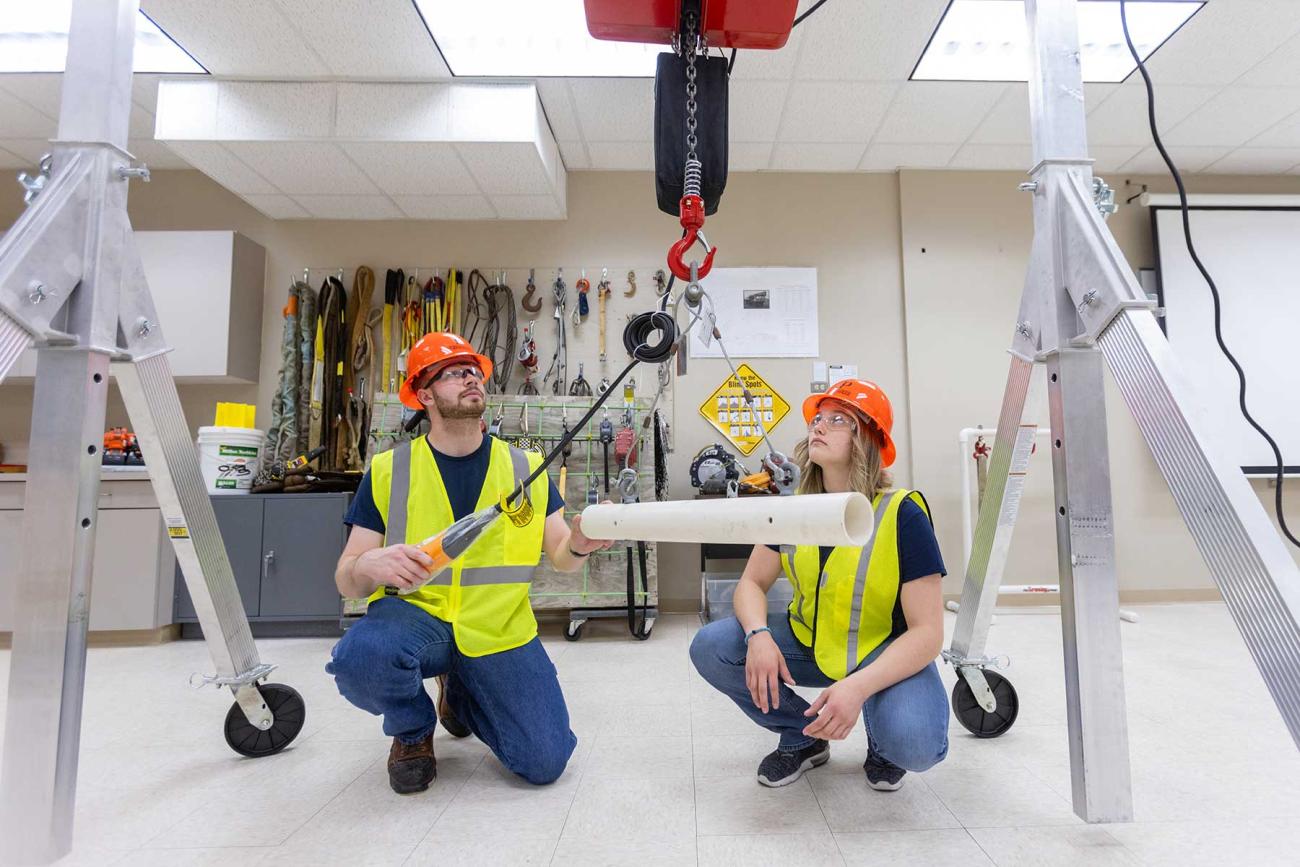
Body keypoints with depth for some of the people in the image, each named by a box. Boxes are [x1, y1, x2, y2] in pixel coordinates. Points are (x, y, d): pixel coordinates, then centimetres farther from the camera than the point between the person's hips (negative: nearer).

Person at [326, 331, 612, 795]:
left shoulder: (525, 467, 2)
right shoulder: (388, 470, -2)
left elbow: (560, 557, 4)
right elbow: (346, 581, -2)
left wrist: (579, 545, -21)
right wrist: (370, 566, -27)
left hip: (499, 630, 2)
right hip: (415, 615, -1)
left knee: (545, 762, -7)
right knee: (359, 658, -35)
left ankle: (459, 694, 25)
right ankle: (413, 730, 4)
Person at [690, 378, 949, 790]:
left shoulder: (903, 515, -21)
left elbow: (927, 631, -21)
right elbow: (752, 582, -2)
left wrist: (858, 686, -37)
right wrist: (758, 635, -25)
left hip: (887, 652, -4)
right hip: (808, 644, 4)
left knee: (915, 743, -34)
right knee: (711, 648, -17)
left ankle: (882, 743, 7)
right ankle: (803, 737, 7)